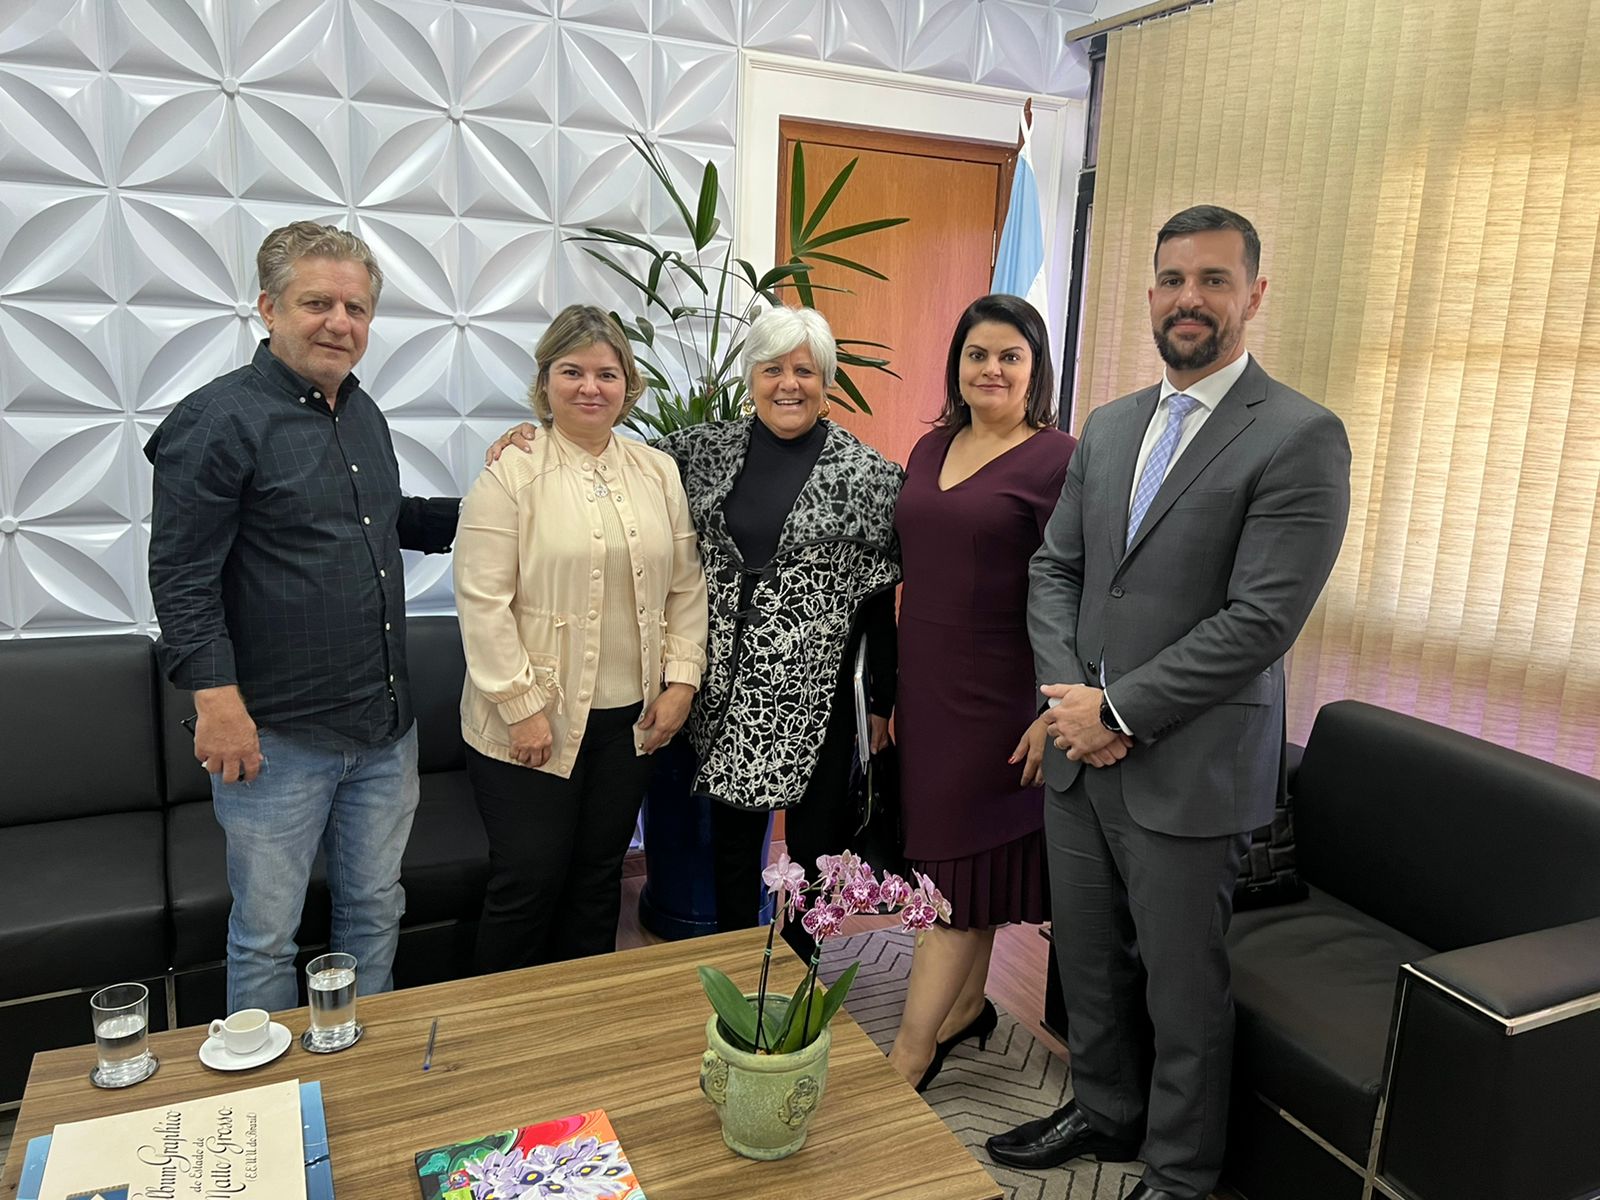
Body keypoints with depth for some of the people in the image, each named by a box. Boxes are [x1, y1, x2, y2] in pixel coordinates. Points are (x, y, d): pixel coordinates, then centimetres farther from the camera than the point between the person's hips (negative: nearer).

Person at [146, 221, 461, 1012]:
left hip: (386, 725, 7)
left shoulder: (363, 413, 11)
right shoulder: (219, 420, -12)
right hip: (276, 737, -7)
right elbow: (181, 578, -14)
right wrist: (218, 698, -20)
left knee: (376, 913, 19)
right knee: (266, 937, 9)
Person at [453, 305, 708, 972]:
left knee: (599, 875, 16)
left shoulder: (659, 473, 8)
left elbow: (686, 587, 10)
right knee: (529, 881, 4)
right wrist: (522, 707, -14)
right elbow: (483, 600, -12)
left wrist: (681, 681, 2)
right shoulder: (511, 473, -8)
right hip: (530, 722, -4)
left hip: (629, 718, 5)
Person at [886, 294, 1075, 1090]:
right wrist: (891, 684, 13)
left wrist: (1054, 712, -17)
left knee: (960, 863, 0)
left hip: (996, 691, -6)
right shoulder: (932, 446, 10)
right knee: (949, 851, 16)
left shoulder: (1056, 460, -10)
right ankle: (966, 1007, 34)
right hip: (925, 684, 7)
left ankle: (909, 1055, 10)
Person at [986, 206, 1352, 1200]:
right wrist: (1065, 692, -5)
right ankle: (1106, 1112, 44)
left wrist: (1116, 711, -15)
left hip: (1189, 769, -6)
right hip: (1079, 751, 6)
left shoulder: (1302, 437, -11)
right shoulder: (1109, 427, 10)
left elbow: (1261, 621, -18)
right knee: (1088, 959, 20)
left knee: (1183, 988, 10)